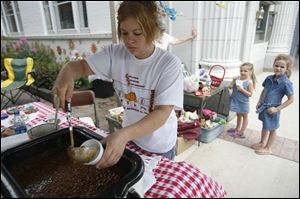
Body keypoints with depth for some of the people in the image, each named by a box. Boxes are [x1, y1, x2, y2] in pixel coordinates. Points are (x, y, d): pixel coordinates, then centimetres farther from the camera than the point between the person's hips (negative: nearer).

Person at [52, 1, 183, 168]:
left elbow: (163, 113, -32)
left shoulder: (170, 64, -25)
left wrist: (124, 134, -46)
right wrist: (67, 73, -30)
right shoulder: (114, 54, -13)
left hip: (159, 145, -3)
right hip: (130, 138, 4)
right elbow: (80, 66, -6)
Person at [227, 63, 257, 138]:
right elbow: (230, 87, -2)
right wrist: (233, 81, -17)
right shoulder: (237, 78, -4)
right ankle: (237, 129, 39)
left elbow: (250, 94, -16)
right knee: (238, 115, 23)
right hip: (236, 101, 5)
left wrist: (242, 90, -26)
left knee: (244, 117, 12)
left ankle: (241, 132, 19)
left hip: (243, 102, -5)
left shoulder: (249, 82, -16)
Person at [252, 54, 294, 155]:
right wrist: (259, 102, 6)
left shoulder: (286, 83, -20)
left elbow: (291, 99, -16)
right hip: (264, 107, 6)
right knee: (265, 126, 23)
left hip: (272, 110, -6)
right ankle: (262, 143, 43)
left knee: (272, 129, 12)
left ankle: (268, 148, 29)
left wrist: (277, 108, -18)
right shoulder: (269, 78, -4)